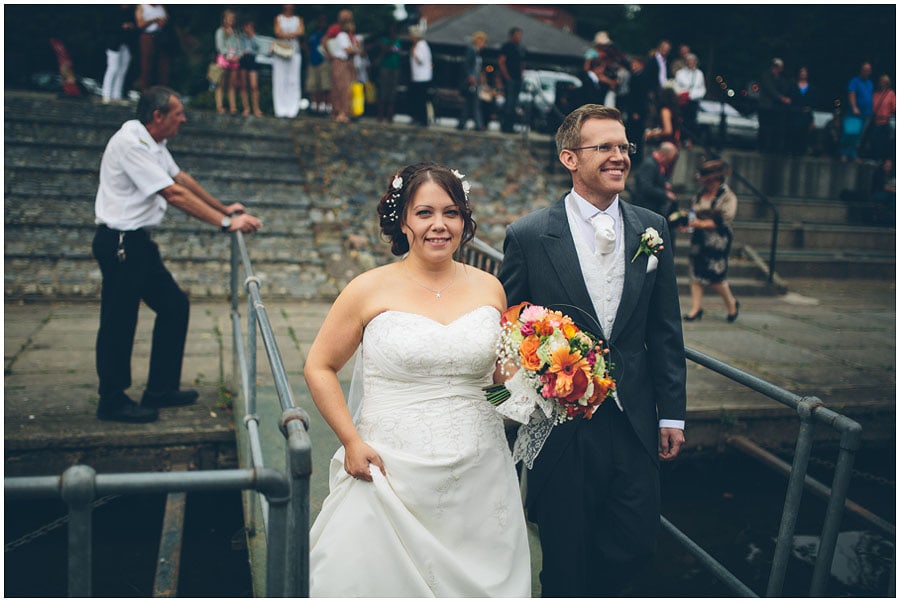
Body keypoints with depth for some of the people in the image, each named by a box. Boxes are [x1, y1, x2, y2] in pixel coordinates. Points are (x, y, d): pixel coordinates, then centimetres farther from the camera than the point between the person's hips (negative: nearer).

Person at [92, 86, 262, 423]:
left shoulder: (153, 143, 12)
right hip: (119, 243, -10)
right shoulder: (131, 143, -19)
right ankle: (112, 402, 13)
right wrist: (225, 223, -24)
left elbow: (182, 179, 20)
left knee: (175, 305, 12)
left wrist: (224, 209, 19)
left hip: (138, 243, 10)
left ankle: (161, 389, 21)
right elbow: (175, 195, -24)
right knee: (119, 322, -1)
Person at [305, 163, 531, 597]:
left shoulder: (489, 289, 5)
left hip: (479, 480, 3)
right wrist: (352, 442, -9)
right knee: (383, 577, 5)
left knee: (477, 578, 13)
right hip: (391, 475, -3)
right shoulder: (370, 291, -5)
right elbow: (319, 368, 0)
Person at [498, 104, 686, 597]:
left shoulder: (652, 229, 3)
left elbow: (665, 330, 7)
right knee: (565, 556, 11)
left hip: (634, 423, 4)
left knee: (637, 541, 12)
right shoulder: (527, 236, -9)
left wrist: (672, 413, 7)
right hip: (559, 424, -3)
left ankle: (594, 593, 43)